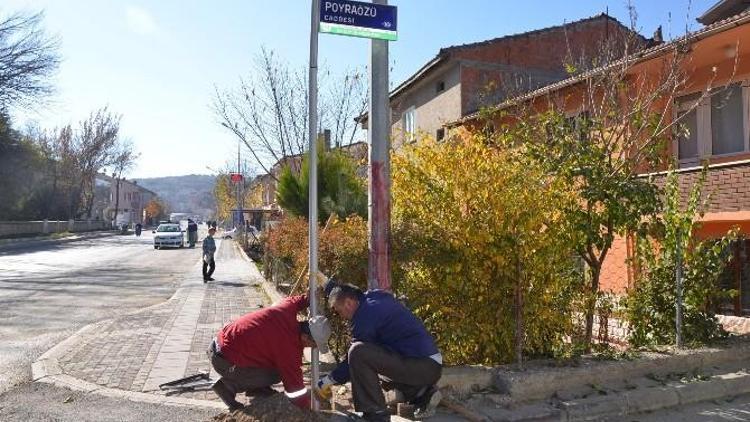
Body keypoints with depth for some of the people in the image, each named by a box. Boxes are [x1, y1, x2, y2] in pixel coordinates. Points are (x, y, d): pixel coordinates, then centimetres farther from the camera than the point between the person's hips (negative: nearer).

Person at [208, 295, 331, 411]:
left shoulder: (288, 308, -6)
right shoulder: (289, 347, -24)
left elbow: (292, 299, 21)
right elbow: (295, 384, -14)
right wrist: (308, 407, -2)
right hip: (225, 361, -9)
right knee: (277, 373, -6)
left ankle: (254, 387, 26)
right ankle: (229, 386, 5)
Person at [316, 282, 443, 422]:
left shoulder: (366, 314, -13)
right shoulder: (376, 296, 13)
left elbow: (355, 357, -8)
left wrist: (326, 382, 3)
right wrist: (328, 284, 41)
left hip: (422, 367, -10)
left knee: (358, 352, -19)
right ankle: (423, 394, 16)